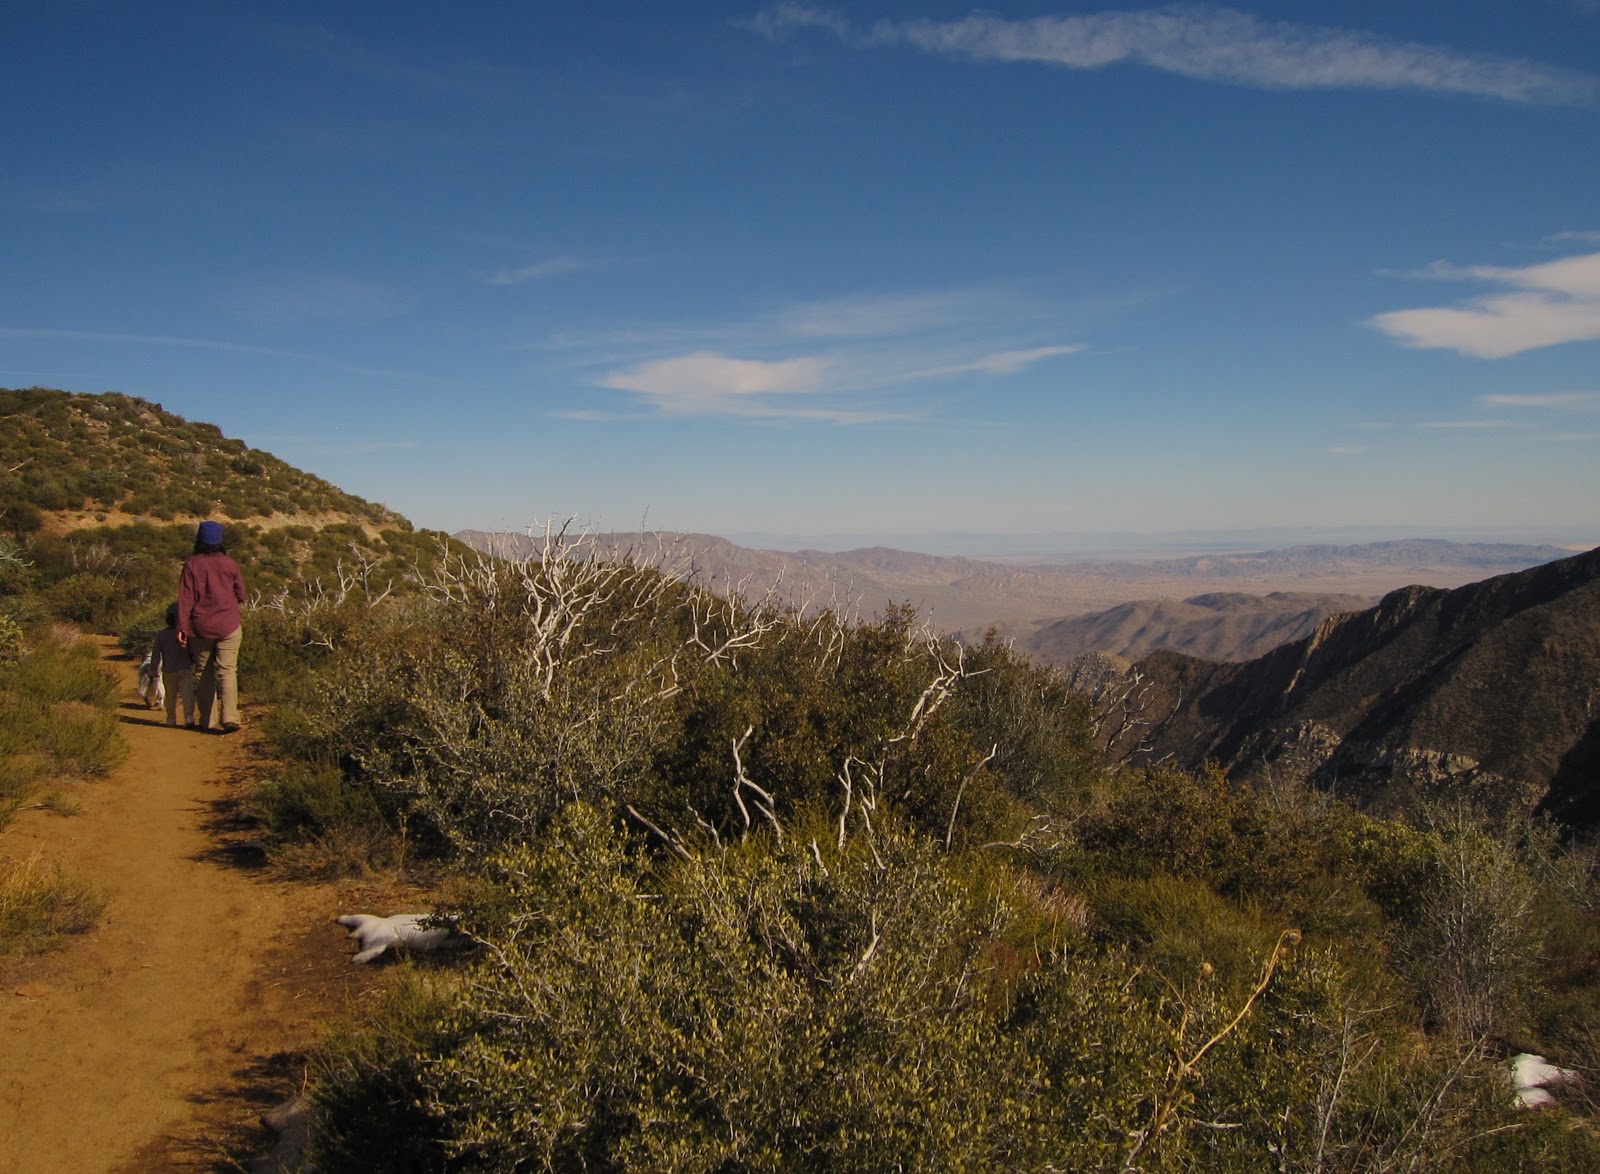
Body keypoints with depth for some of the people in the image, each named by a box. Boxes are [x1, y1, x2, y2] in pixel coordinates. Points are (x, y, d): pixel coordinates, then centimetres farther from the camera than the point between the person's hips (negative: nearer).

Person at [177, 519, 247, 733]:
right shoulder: (230, 564, 0)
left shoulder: (191, 564, -3)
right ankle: (230, 717, -18)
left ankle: (206, 720, 14)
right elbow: (240, 595, 8)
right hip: (228, 627, 0)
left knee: (203, 673, 12)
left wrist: (182, 627, -6)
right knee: (227, 670, -3)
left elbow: (185, 598, -6)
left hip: (200, 627, 0)